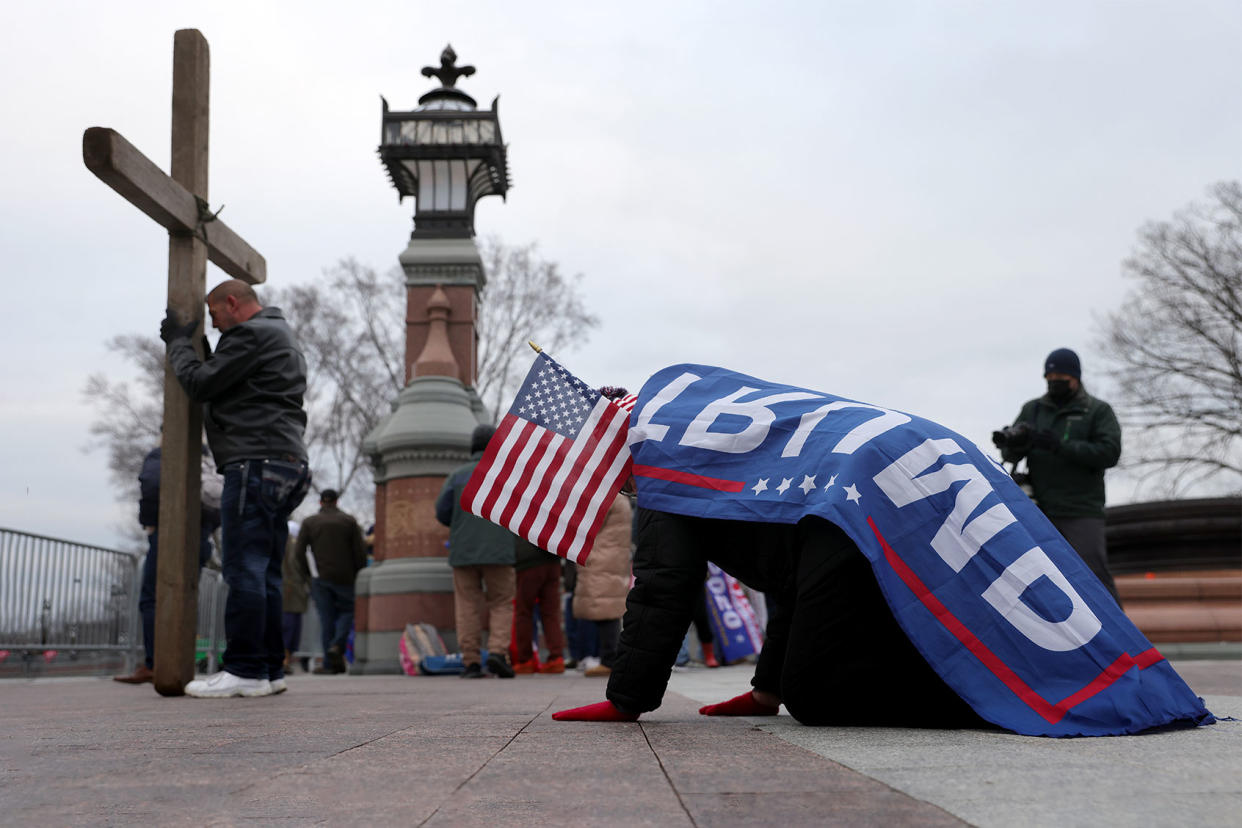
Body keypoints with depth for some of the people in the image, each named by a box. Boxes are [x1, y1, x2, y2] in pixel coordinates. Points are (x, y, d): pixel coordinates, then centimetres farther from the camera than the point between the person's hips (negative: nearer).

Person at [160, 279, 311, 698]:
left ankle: (245, 670, -10)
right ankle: (269, 670, 10)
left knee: (243, 568, -10)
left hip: (256, 462, -10)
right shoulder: (283, 339, 28)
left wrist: (178, 342, 9)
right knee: (264, 573, 9)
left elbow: (201, 384, -7)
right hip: (286, 466, 10)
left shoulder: (252, 334, -5)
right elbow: (224, 386, 29)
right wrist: (191, 344, 25)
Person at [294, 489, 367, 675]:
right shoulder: (349, 521, 2)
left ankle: (330, 663, 4)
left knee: (326, 619, 6)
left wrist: (308, 576, 8)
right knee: (347, 611, 15)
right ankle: (337, 646, -10)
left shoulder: (309, 523, 3)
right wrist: (359, 576, 7)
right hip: (345, 578, -1)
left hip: (321, 578, 1)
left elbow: (299, 554, -3)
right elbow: (360, 552, -3)